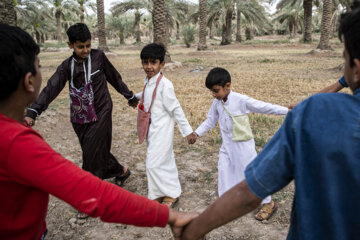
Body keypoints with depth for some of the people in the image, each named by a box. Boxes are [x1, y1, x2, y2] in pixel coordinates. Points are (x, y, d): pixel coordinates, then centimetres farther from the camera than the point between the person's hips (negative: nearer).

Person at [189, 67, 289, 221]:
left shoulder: (241, 101, -20)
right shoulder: (216, 103, -1)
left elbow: (264, 107, -17)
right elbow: (210, 121, 10)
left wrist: (288, 110, -21)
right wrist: (197, 133, 1)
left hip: (243, 146, -6)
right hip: (227, 146, 6)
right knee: (224, 172, 10)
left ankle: (268, 203, 25)